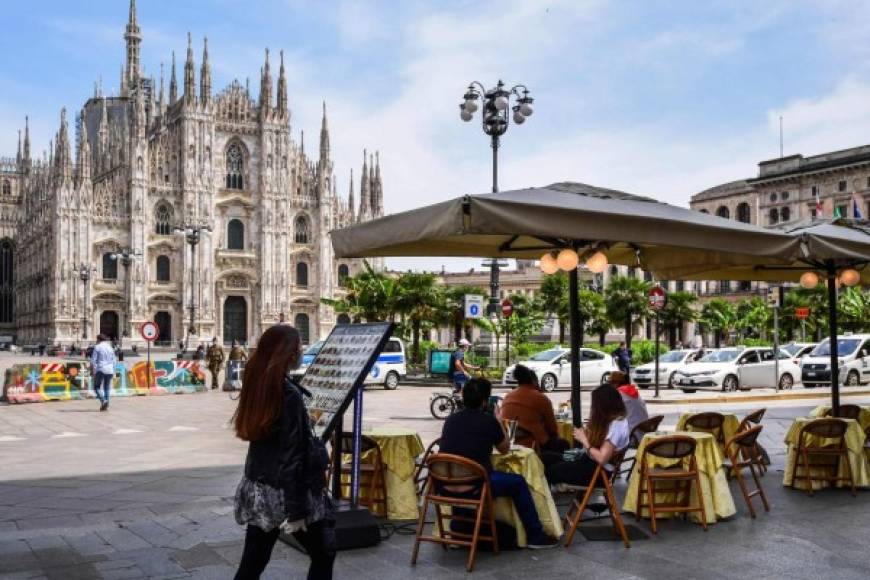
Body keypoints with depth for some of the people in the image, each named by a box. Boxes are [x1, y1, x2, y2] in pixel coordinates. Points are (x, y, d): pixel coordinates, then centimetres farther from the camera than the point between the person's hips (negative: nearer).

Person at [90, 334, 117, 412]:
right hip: (109, 370, 5)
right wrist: (113, 373, 16)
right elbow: (114, 361, 12)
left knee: (97, 387, 4)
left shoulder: (97, 347, -2)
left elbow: (93, 360, -8)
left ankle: (103, 400, -18)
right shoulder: (110, 348, 12)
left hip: (100, 370, -5)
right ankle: (106, 406, 8)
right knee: (107, 388, 10)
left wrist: (93, 371, -5)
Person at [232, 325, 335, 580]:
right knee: (323, 554, 12)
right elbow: (291, 457, -20)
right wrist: (296, 510, -17)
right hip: (284, 493, -7)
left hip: (257, 489, 7)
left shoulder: (257, 385, 3)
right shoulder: (289, 394, -20)